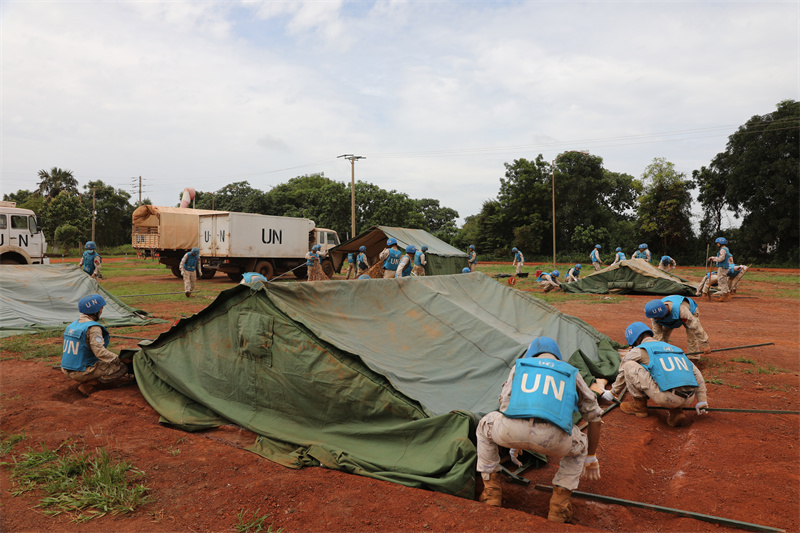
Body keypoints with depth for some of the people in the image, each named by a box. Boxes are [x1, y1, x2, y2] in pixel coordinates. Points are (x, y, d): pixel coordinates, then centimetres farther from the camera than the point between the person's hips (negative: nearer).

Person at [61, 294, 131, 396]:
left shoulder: (72, 325, 10)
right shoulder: (92, 328, -19)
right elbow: (100, 352, -25)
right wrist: (120, 359, -15)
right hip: (81, 372, -9)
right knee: (122, 367, -9)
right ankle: (89, 385, -12)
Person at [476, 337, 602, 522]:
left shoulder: (519, 365, 35)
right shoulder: (572, 373, 34)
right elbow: (594, 417, 42)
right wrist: (591, 458, 56)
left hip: (513, 430, 0)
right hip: (552, 440, 0)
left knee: (485, 427, 37)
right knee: (579, 446, 38)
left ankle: (492, 493, 35)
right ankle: (559, 505, 26)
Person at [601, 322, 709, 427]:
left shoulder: (639, 351, 12)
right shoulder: (674, 348, 29)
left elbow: (623, 373, 23)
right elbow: (696, 373, 29)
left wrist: (613, 393, 39)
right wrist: (702, 401, 30)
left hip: (667, 398, -6)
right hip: (689, 399, 6)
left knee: (629, 365, 4)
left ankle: (639, 406, 15)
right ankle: (676, 412, 14)